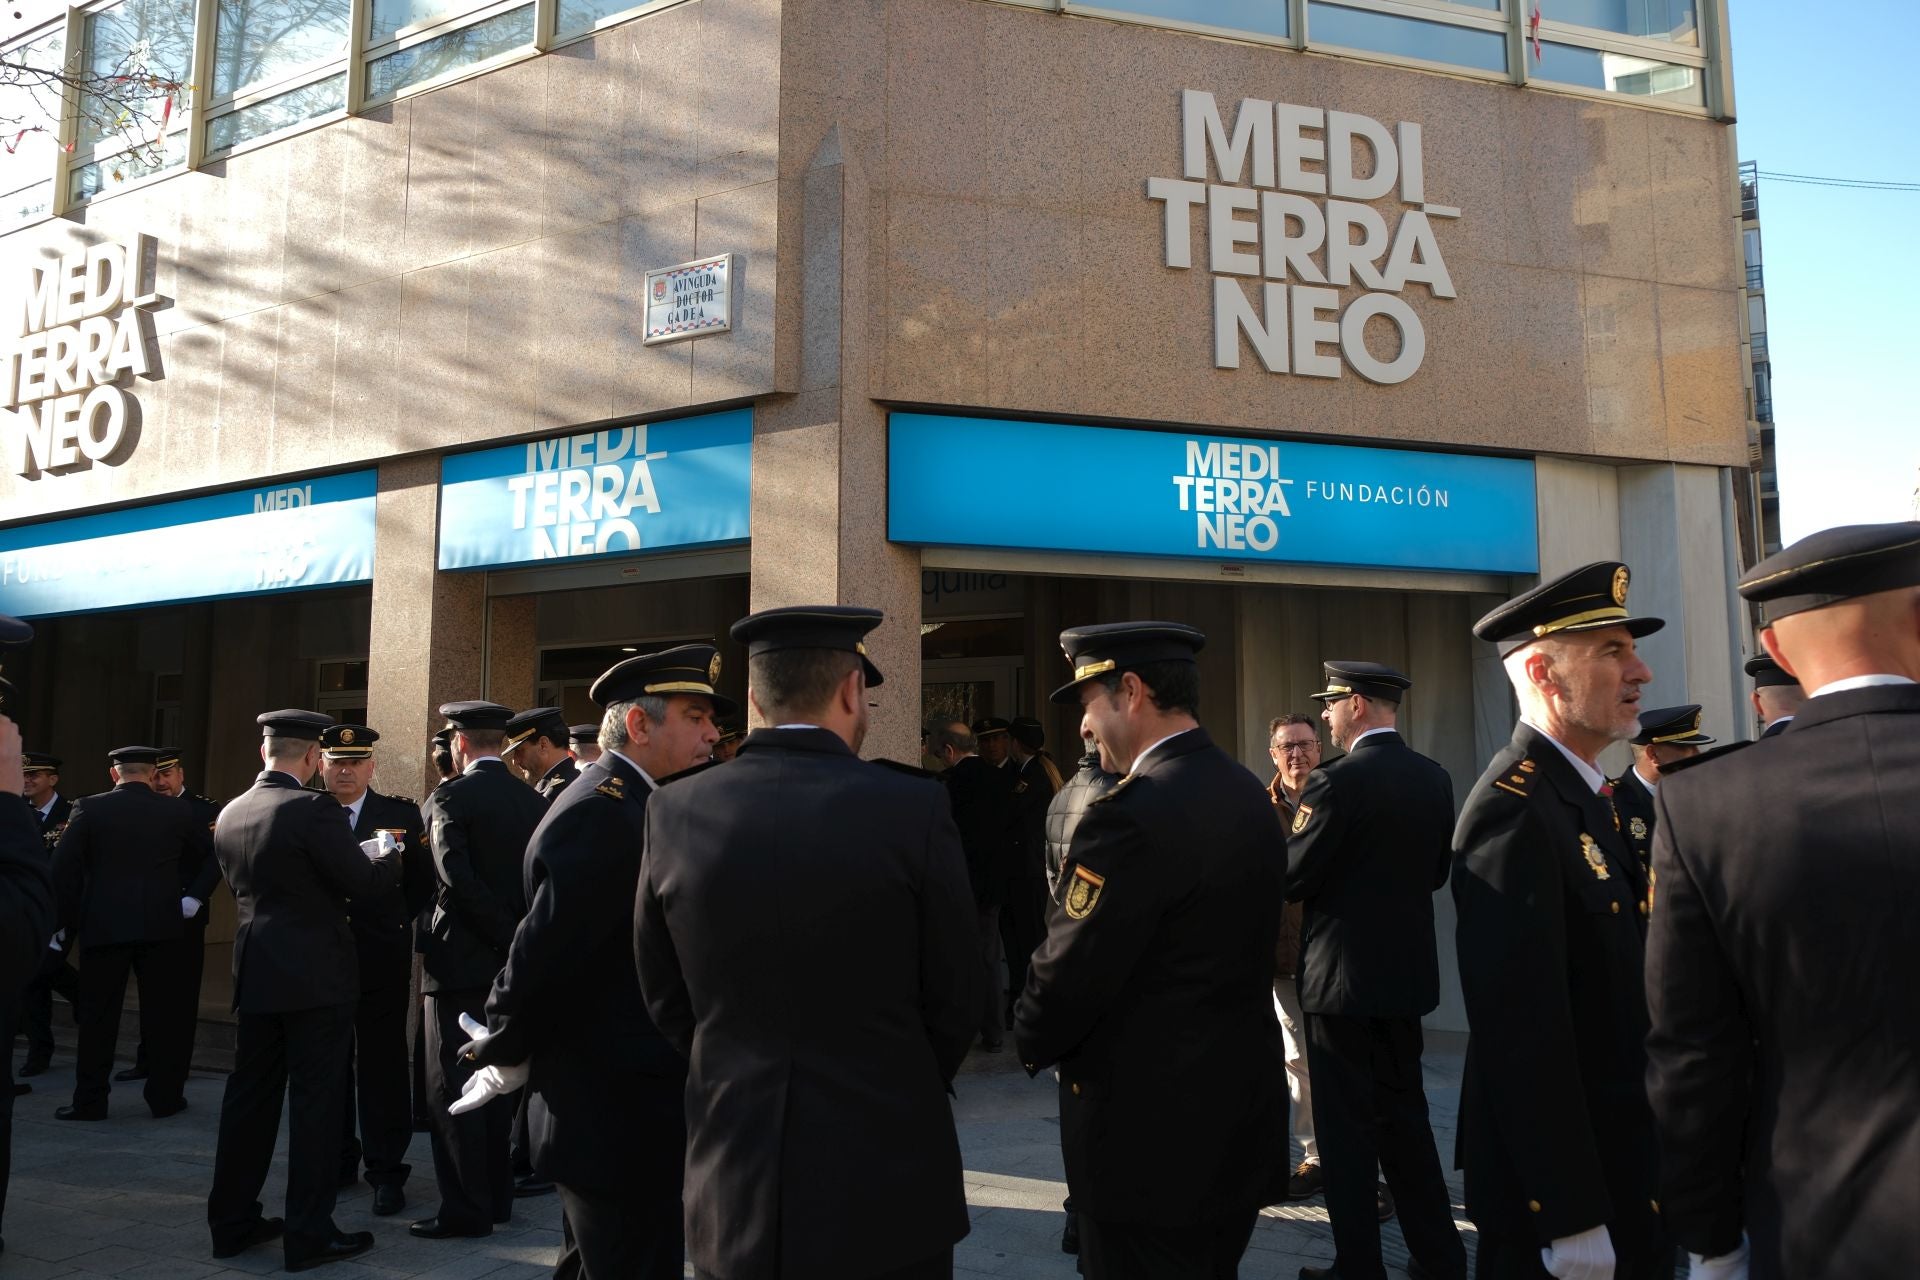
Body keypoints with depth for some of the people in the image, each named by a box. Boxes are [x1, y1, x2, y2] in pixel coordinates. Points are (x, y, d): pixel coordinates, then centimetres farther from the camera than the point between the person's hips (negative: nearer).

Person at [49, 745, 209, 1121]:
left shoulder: (88, 809, -2)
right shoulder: (177, 811, 2)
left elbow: (63, 867, -5)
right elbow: (208, 855, 11)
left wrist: (72, 917, 5)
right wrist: (193, 895, 23)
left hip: (103, 925, -1)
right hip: (161, 924, 1)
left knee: (98, 1016, 8)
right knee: (163, 1013, 7)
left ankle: (90, 1101, 13)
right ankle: (166, 1097, 12)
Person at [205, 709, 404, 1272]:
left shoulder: (230, 813, 8)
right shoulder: (314, 808, -17)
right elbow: (364, 881, -14)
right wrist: (385, 852, 7)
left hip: (255, 973, 7)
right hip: (316, 976, -7)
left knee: (250, 1096, 15)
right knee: (315, 1100, 0)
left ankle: (233, 1221, 24)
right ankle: (309, 1233, 6)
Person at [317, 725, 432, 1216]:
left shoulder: (400, 813, 0)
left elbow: (423, 880, 0)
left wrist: (394, 920, -5)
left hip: (381, 959, -2)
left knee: (382, 1066, 2)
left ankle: (386, 1171, 9)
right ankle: (338, 1161, 26)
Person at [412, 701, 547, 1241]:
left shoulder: (450, 799, -12)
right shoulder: (535, 802, 4)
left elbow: (458, 879, -21)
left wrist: (506, 936, -14)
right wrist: (519, 937, 8)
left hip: (461, 961, -6)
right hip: (510, 968, 6)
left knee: (452, 1089, 3)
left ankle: (466, 1208, 6)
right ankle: (497, 1195, 24)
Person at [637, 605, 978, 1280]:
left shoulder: (675, 812, -5)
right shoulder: (914, 809, -14)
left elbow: (666, 1003, 4)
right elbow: (953, 1005, -5)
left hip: (731, 1193, 3)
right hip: (885, 1189, -2)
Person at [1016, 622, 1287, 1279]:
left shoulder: (1132, 814, -23)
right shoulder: (1251, 797, 5)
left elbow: (1070, 973, -20)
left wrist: (1032, 1042, 0)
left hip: (1149, 1127, -8)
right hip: (1243, 1112, 8)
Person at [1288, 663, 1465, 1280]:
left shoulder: (1337, 781, -18)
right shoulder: (1434, 779, 4)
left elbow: (1291, 879, -16)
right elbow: (1437, 870, 12)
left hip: (1343, 973, -7)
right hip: (1407, 972, 7)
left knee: (1347, 1123, 4)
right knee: (1404, 1112, 18)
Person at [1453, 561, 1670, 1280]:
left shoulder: (1587, 794, 8)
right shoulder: (1512, 814, -23)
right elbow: (1523, 1033, -26)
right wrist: (1571, 1220, -24)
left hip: (1618, 1160, 9)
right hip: (1558, 1186, -9)